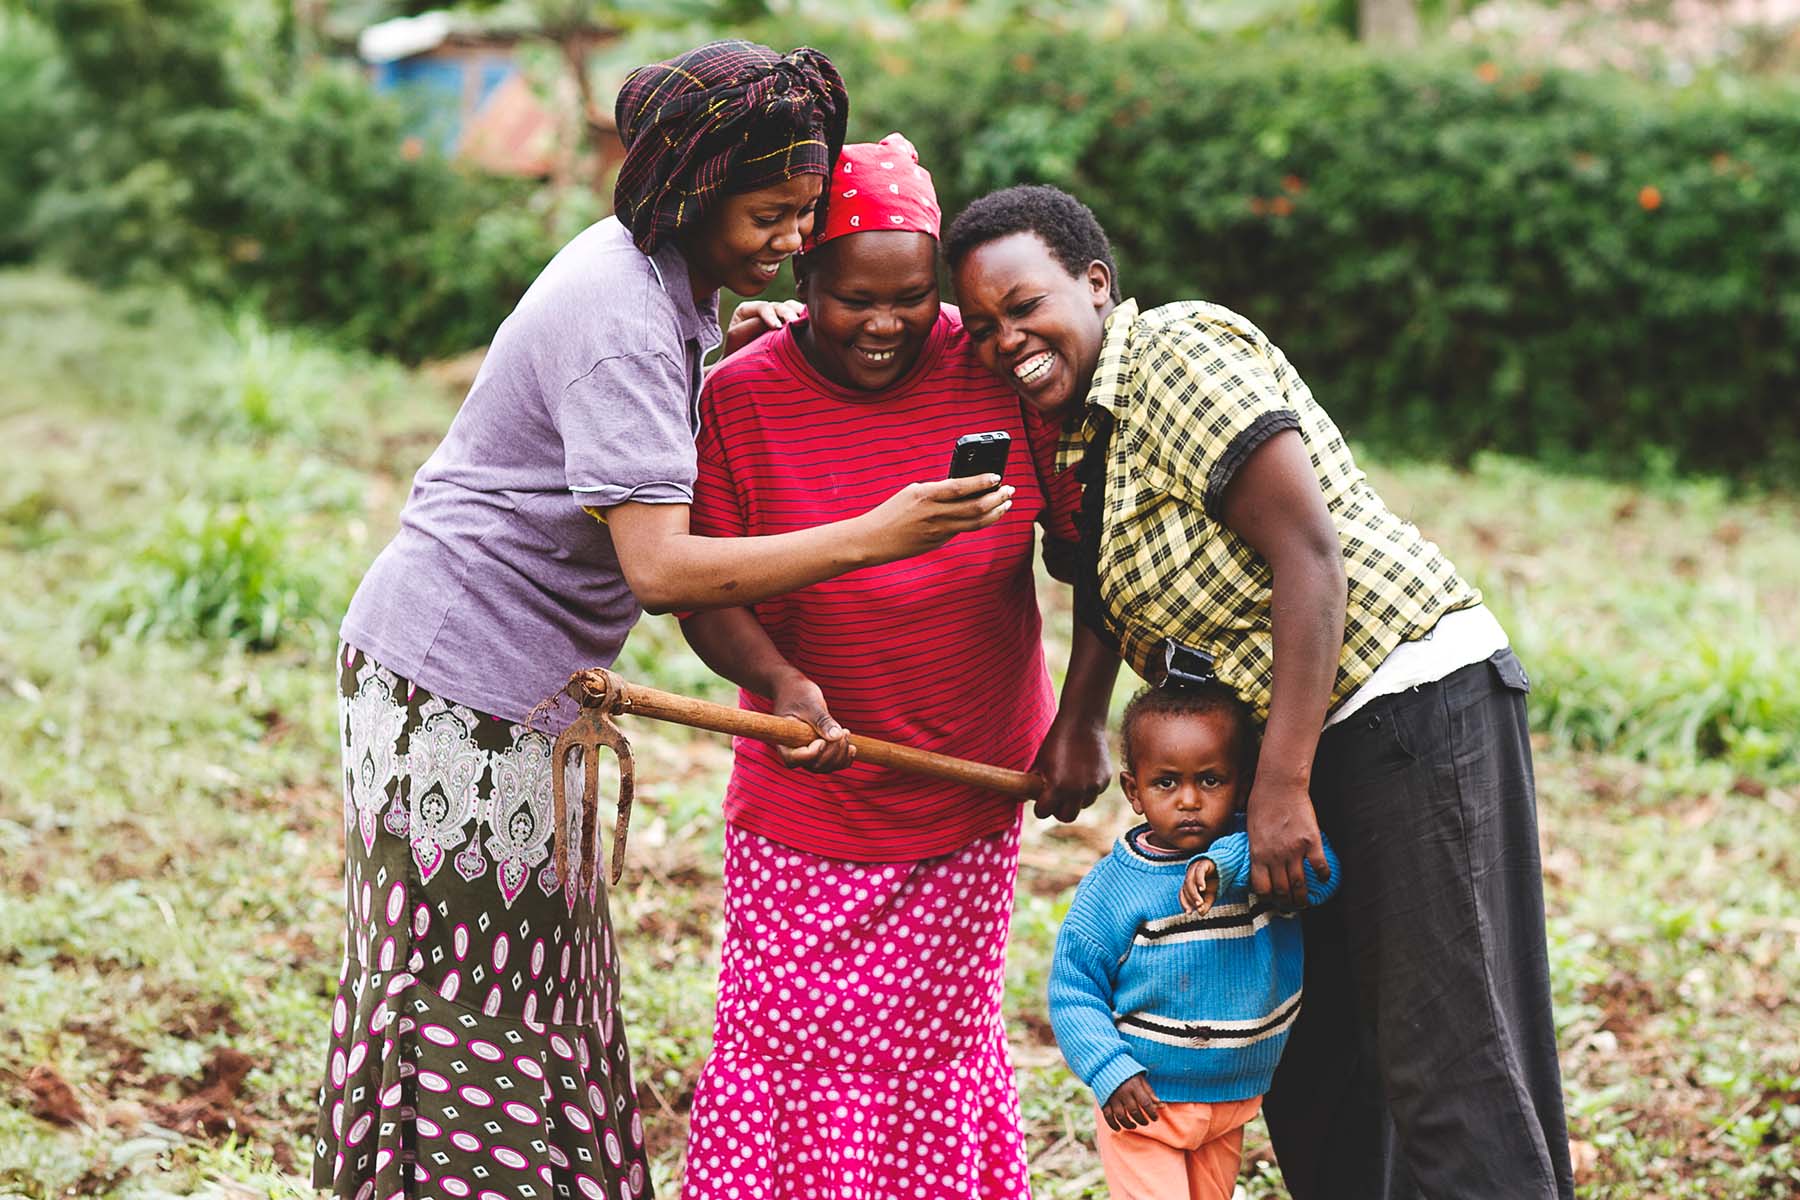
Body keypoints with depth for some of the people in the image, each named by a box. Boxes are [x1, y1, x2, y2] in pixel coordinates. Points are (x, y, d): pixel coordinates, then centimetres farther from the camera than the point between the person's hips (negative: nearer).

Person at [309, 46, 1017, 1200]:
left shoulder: (668, 281, 6)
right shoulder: (622, 322, -25)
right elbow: (662, 568, -31)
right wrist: (874, 535, -34)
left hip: (521, 677, 10)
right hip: (454, 680, -9)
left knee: (534, 965, 14)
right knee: (469, 985, -2)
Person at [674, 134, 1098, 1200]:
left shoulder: (995, 372, -8)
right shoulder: (741, 400, -10)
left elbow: (1091, 550, 0)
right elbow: (703, 591, -9)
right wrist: (781, 682, -27)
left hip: (972, 792, 1)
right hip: (805, 798, -1)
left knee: (932, 1043, 10)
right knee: (787, 1041, 1)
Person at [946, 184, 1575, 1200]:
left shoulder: (1179, 352, -13)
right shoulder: (1084, 430, 15)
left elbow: (1309, 552, -19)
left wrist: (1282, 787, -20)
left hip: (1415, 702, -10)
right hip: (1314, 740, 10)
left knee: (1449, 1070, -10)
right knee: (1313, 1069, 14)